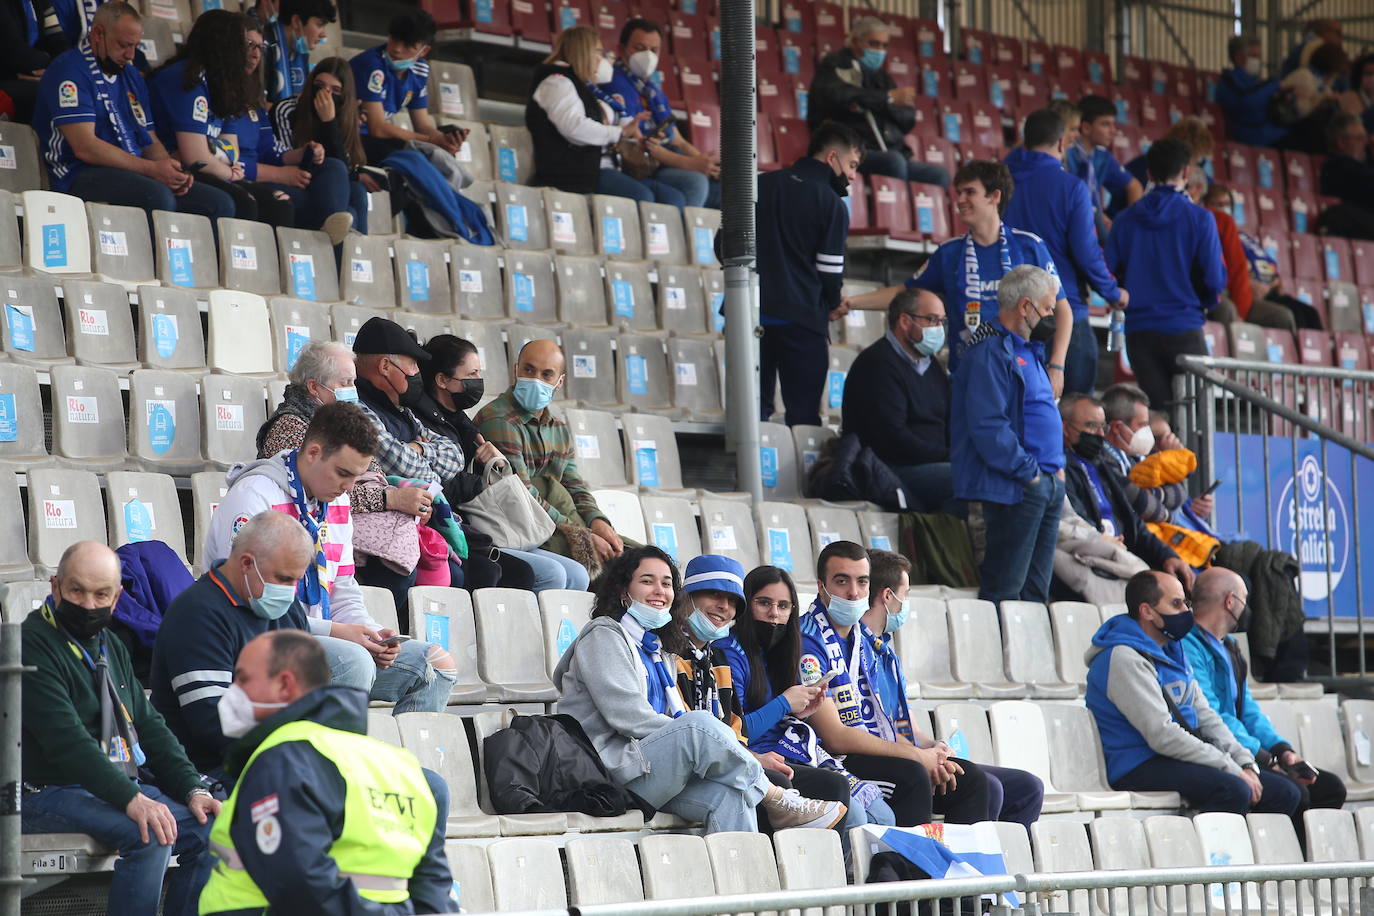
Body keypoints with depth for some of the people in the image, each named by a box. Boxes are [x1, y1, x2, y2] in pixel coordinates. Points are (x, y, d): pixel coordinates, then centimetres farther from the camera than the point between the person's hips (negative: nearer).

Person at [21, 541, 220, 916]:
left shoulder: (111, 647, 18)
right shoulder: (31, 646, -12)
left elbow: (149, 726, 16)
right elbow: (66, 738, -22)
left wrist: (193, 789, 1)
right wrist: (131, 800, -31)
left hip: (124, 784, 9)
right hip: (50, 794, -9)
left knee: (209, 828, -9)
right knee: (151, 836, -30)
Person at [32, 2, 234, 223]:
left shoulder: (131, 76, 23)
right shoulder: (70, 71, -5)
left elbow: (151, 142, 24)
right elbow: (84, 147, -15)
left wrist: (171, 170, -1)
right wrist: (151, 169, -18)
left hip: (135, 174, 8)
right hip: (84, 176, -8)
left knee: (220, 203, -11)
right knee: (157, 197, -37)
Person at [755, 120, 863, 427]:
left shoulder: (761, 184, 10)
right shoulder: (831, 203, -5)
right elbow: (830, 271, -6)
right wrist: (833, 306, 13)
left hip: (751, 310, 5)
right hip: (801, 318, -5)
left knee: (754, 410, 9)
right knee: (804, 414, -1)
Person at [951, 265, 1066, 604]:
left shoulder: (1028, 350, 19)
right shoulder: (991, 351, -13)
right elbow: (987, 425, -21)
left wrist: (1055, 468, 13)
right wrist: (1028, 471, -18)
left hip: (1046, 485, 10)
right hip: (1014, 488, -10)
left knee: (1035, 589, 11)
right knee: (1005, 589, -9)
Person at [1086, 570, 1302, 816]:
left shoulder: (1172, 650, 17)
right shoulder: (1124, 659, -14)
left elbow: (1204, 715, 18)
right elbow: (1162, 735, -21)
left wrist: (1245, 764, 2)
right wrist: (1233, 770, -18)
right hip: (1140, 769, -10)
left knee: (1284, 793, 0)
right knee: (1233, 791, -33)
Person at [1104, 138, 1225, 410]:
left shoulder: (1125, 220, 4)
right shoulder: (1199, 219, -4)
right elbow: (1215, 278, -7)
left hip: (1138, 330, 3)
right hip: (1184, 329, -3)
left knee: (1159, 412, 7)